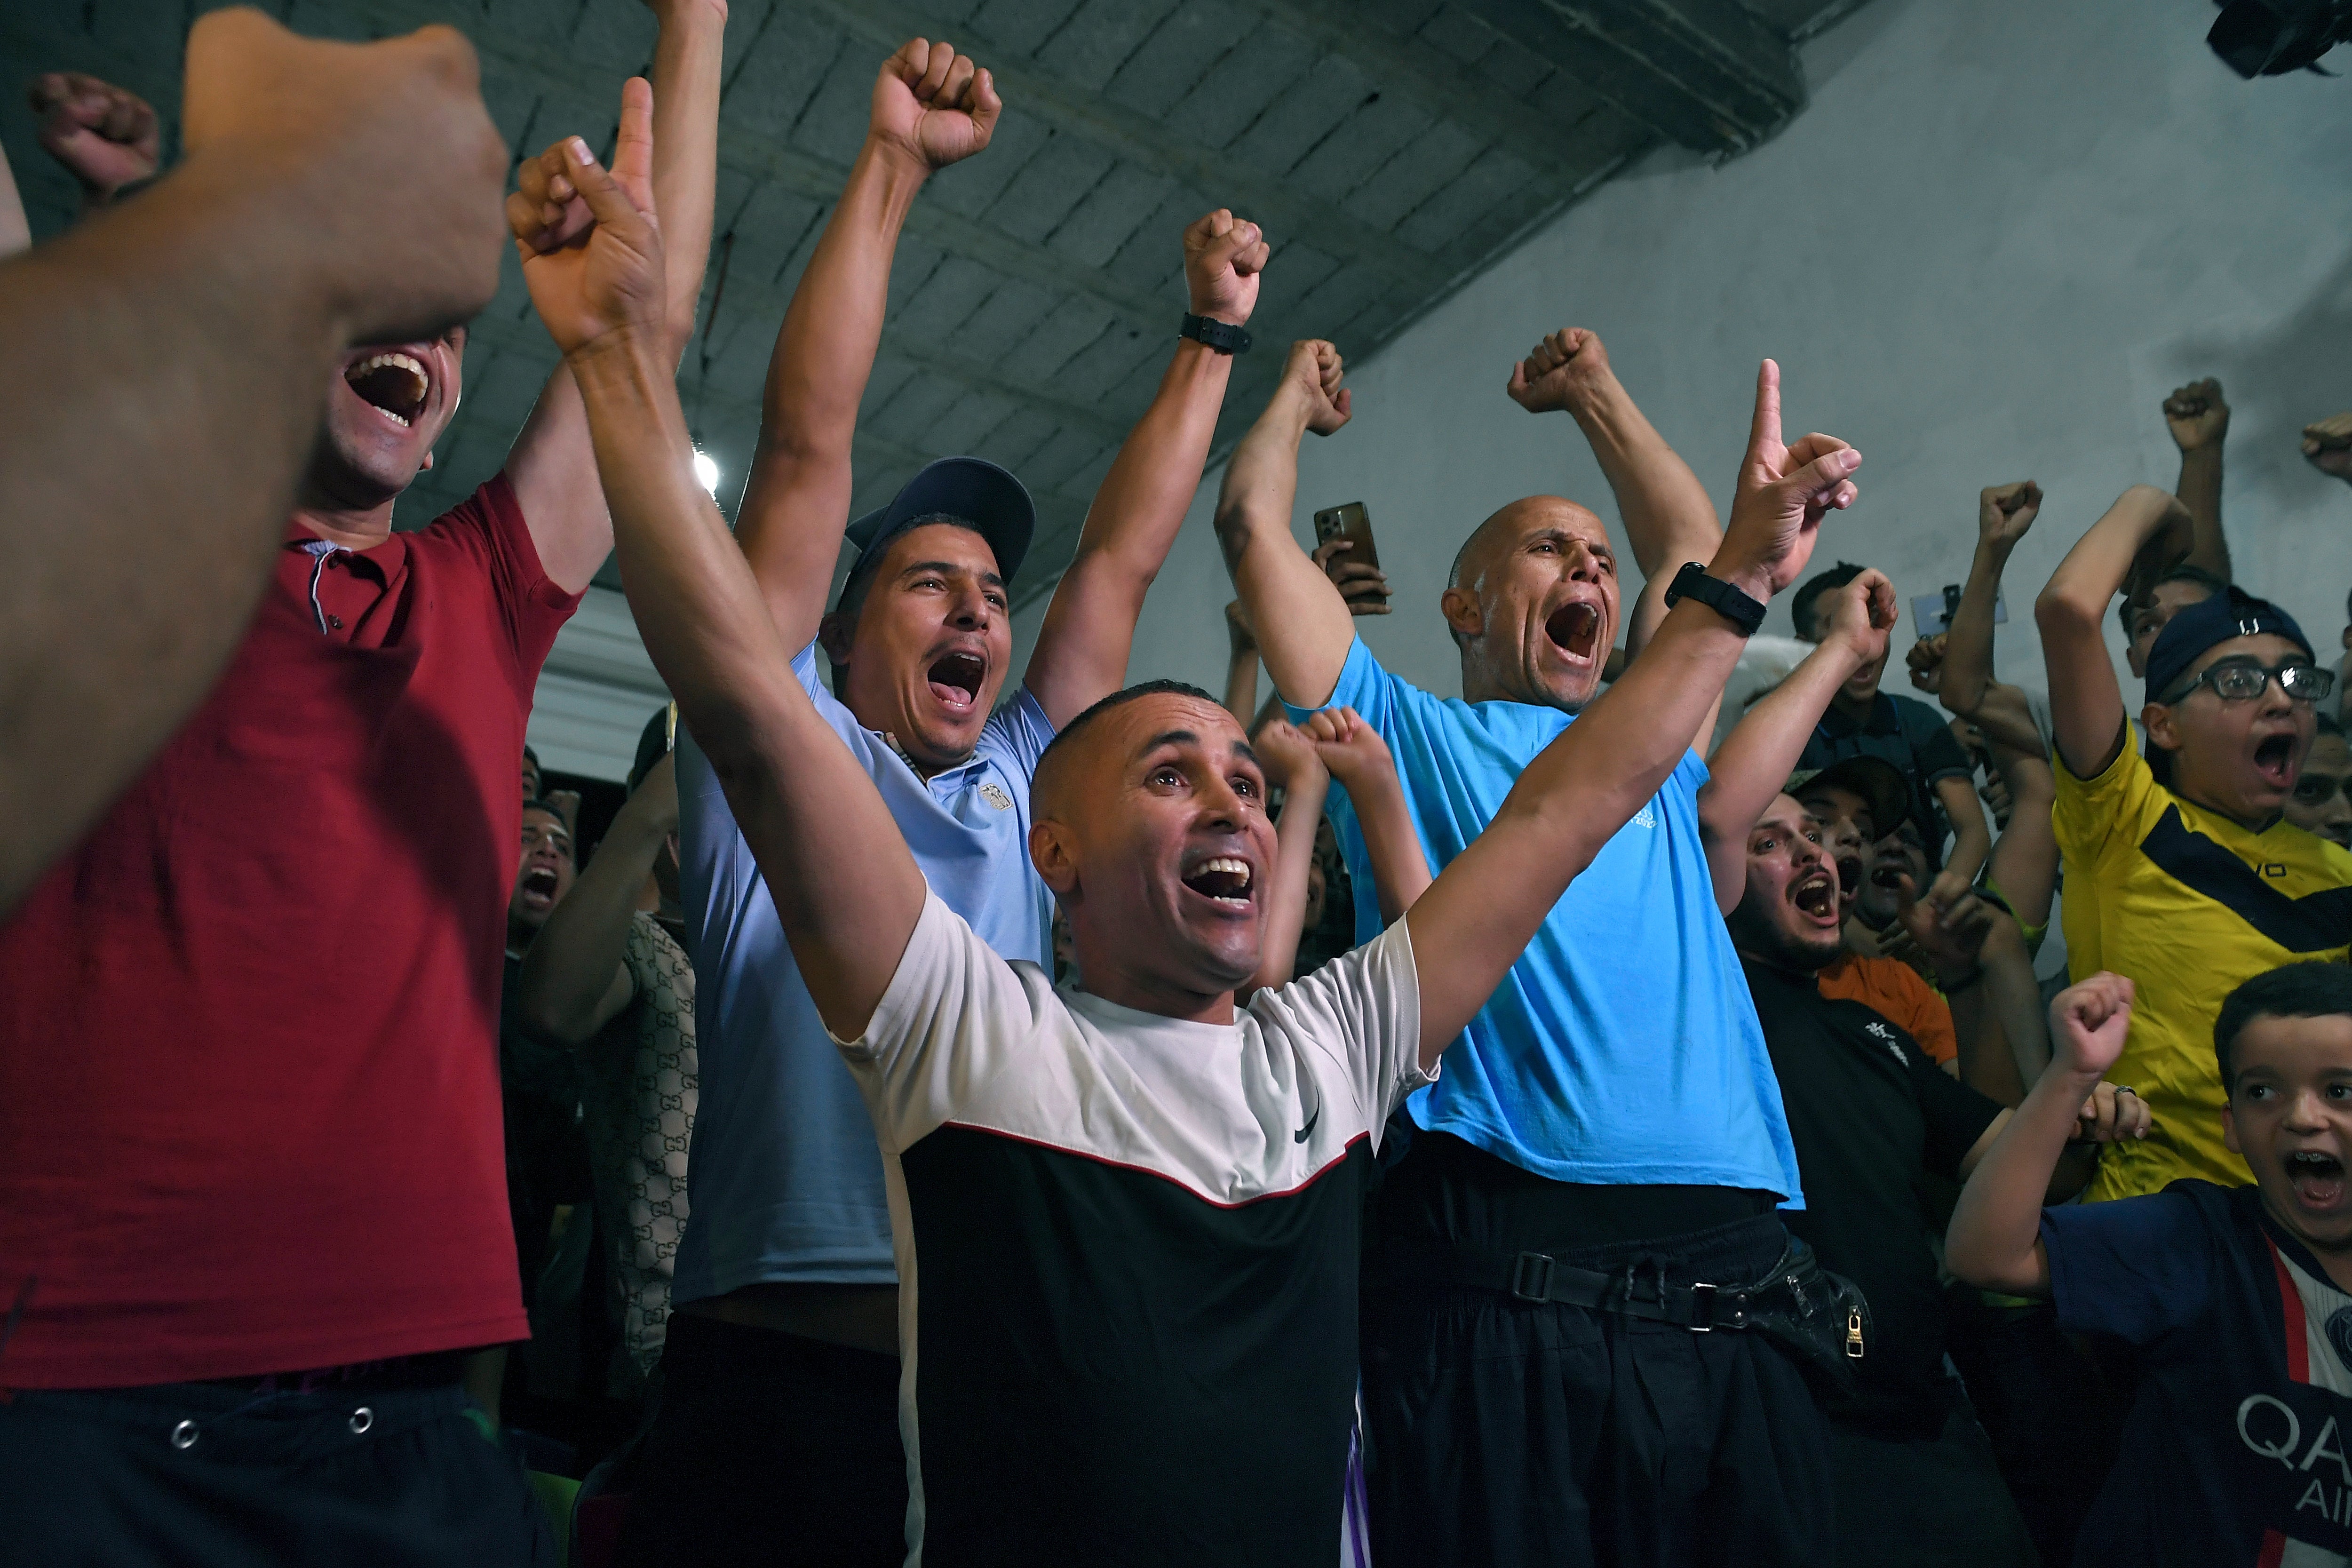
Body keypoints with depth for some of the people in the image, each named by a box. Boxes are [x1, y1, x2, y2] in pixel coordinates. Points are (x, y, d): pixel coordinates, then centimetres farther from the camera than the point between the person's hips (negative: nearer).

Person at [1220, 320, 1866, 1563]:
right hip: (1500, 1270, -4)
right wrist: (1299, 393, 32)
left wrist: (1590, 390, 47)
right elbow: (1252, 521, 13)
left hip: (1731, 1265, 5)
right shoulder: (1404, 735, 14)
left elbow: (1694, 548, 39)